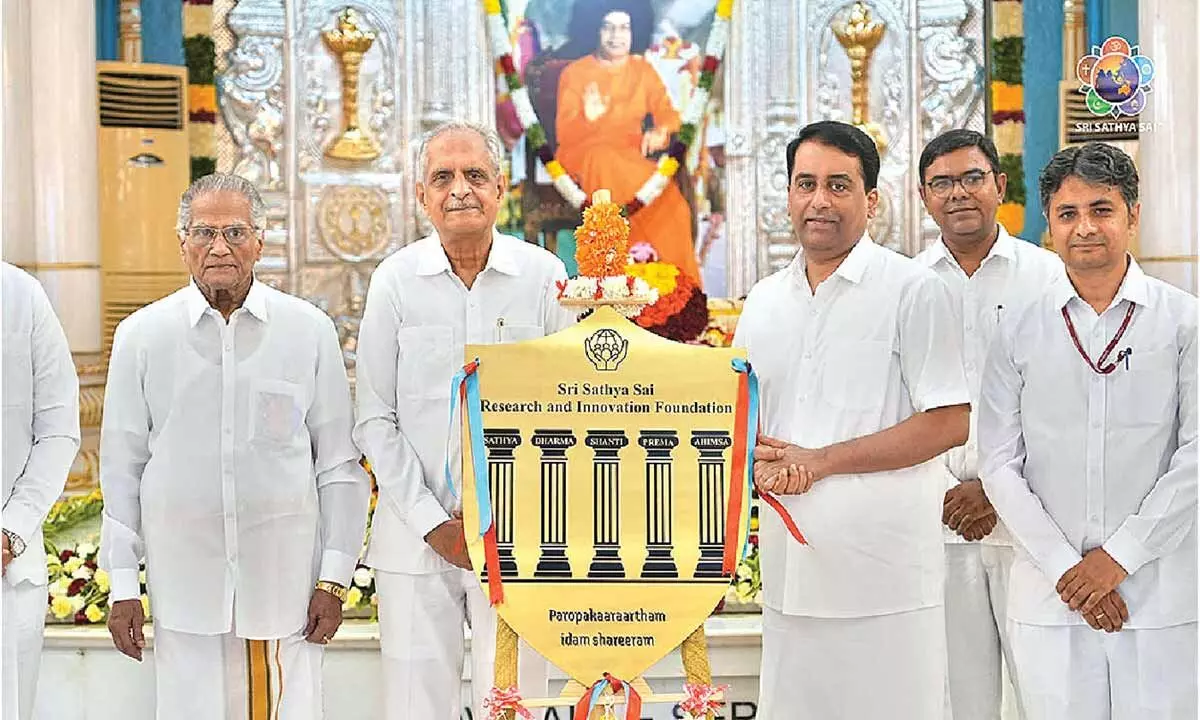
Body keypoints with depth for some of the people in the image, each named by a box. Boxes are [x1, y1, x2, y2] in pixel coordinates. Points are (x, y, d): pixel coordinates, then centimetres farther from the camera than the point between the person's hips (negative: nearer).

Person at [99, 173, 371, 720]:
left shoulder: (310, 331, 0)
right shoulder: (141, 336, 3)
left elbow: (339, 464, 3)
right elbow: (121, 468, 7)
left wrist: (334, 578, 1)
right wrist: (123, 586, 6)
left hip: (285, 577, 0)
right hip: (182, 582, 1)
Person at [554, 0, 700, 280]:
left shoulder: (643, 70, 11)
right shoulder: (574, 73, 0)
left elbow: (668, 114, 6)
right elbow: (564, 135, -7)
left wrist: (661, 132, -18)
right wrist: (588, 119, -29)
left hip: (632, 157, 3)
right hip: (584, 155, -3)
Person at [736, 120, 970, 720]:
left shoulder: (913, 291, -5)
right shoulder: (764, 300, 13)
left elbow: (949, 422, -11)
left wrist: (821, 461, -14)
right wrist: (760, 464, -6)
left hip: (883, 566, -5)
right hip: (788, 566, 5)